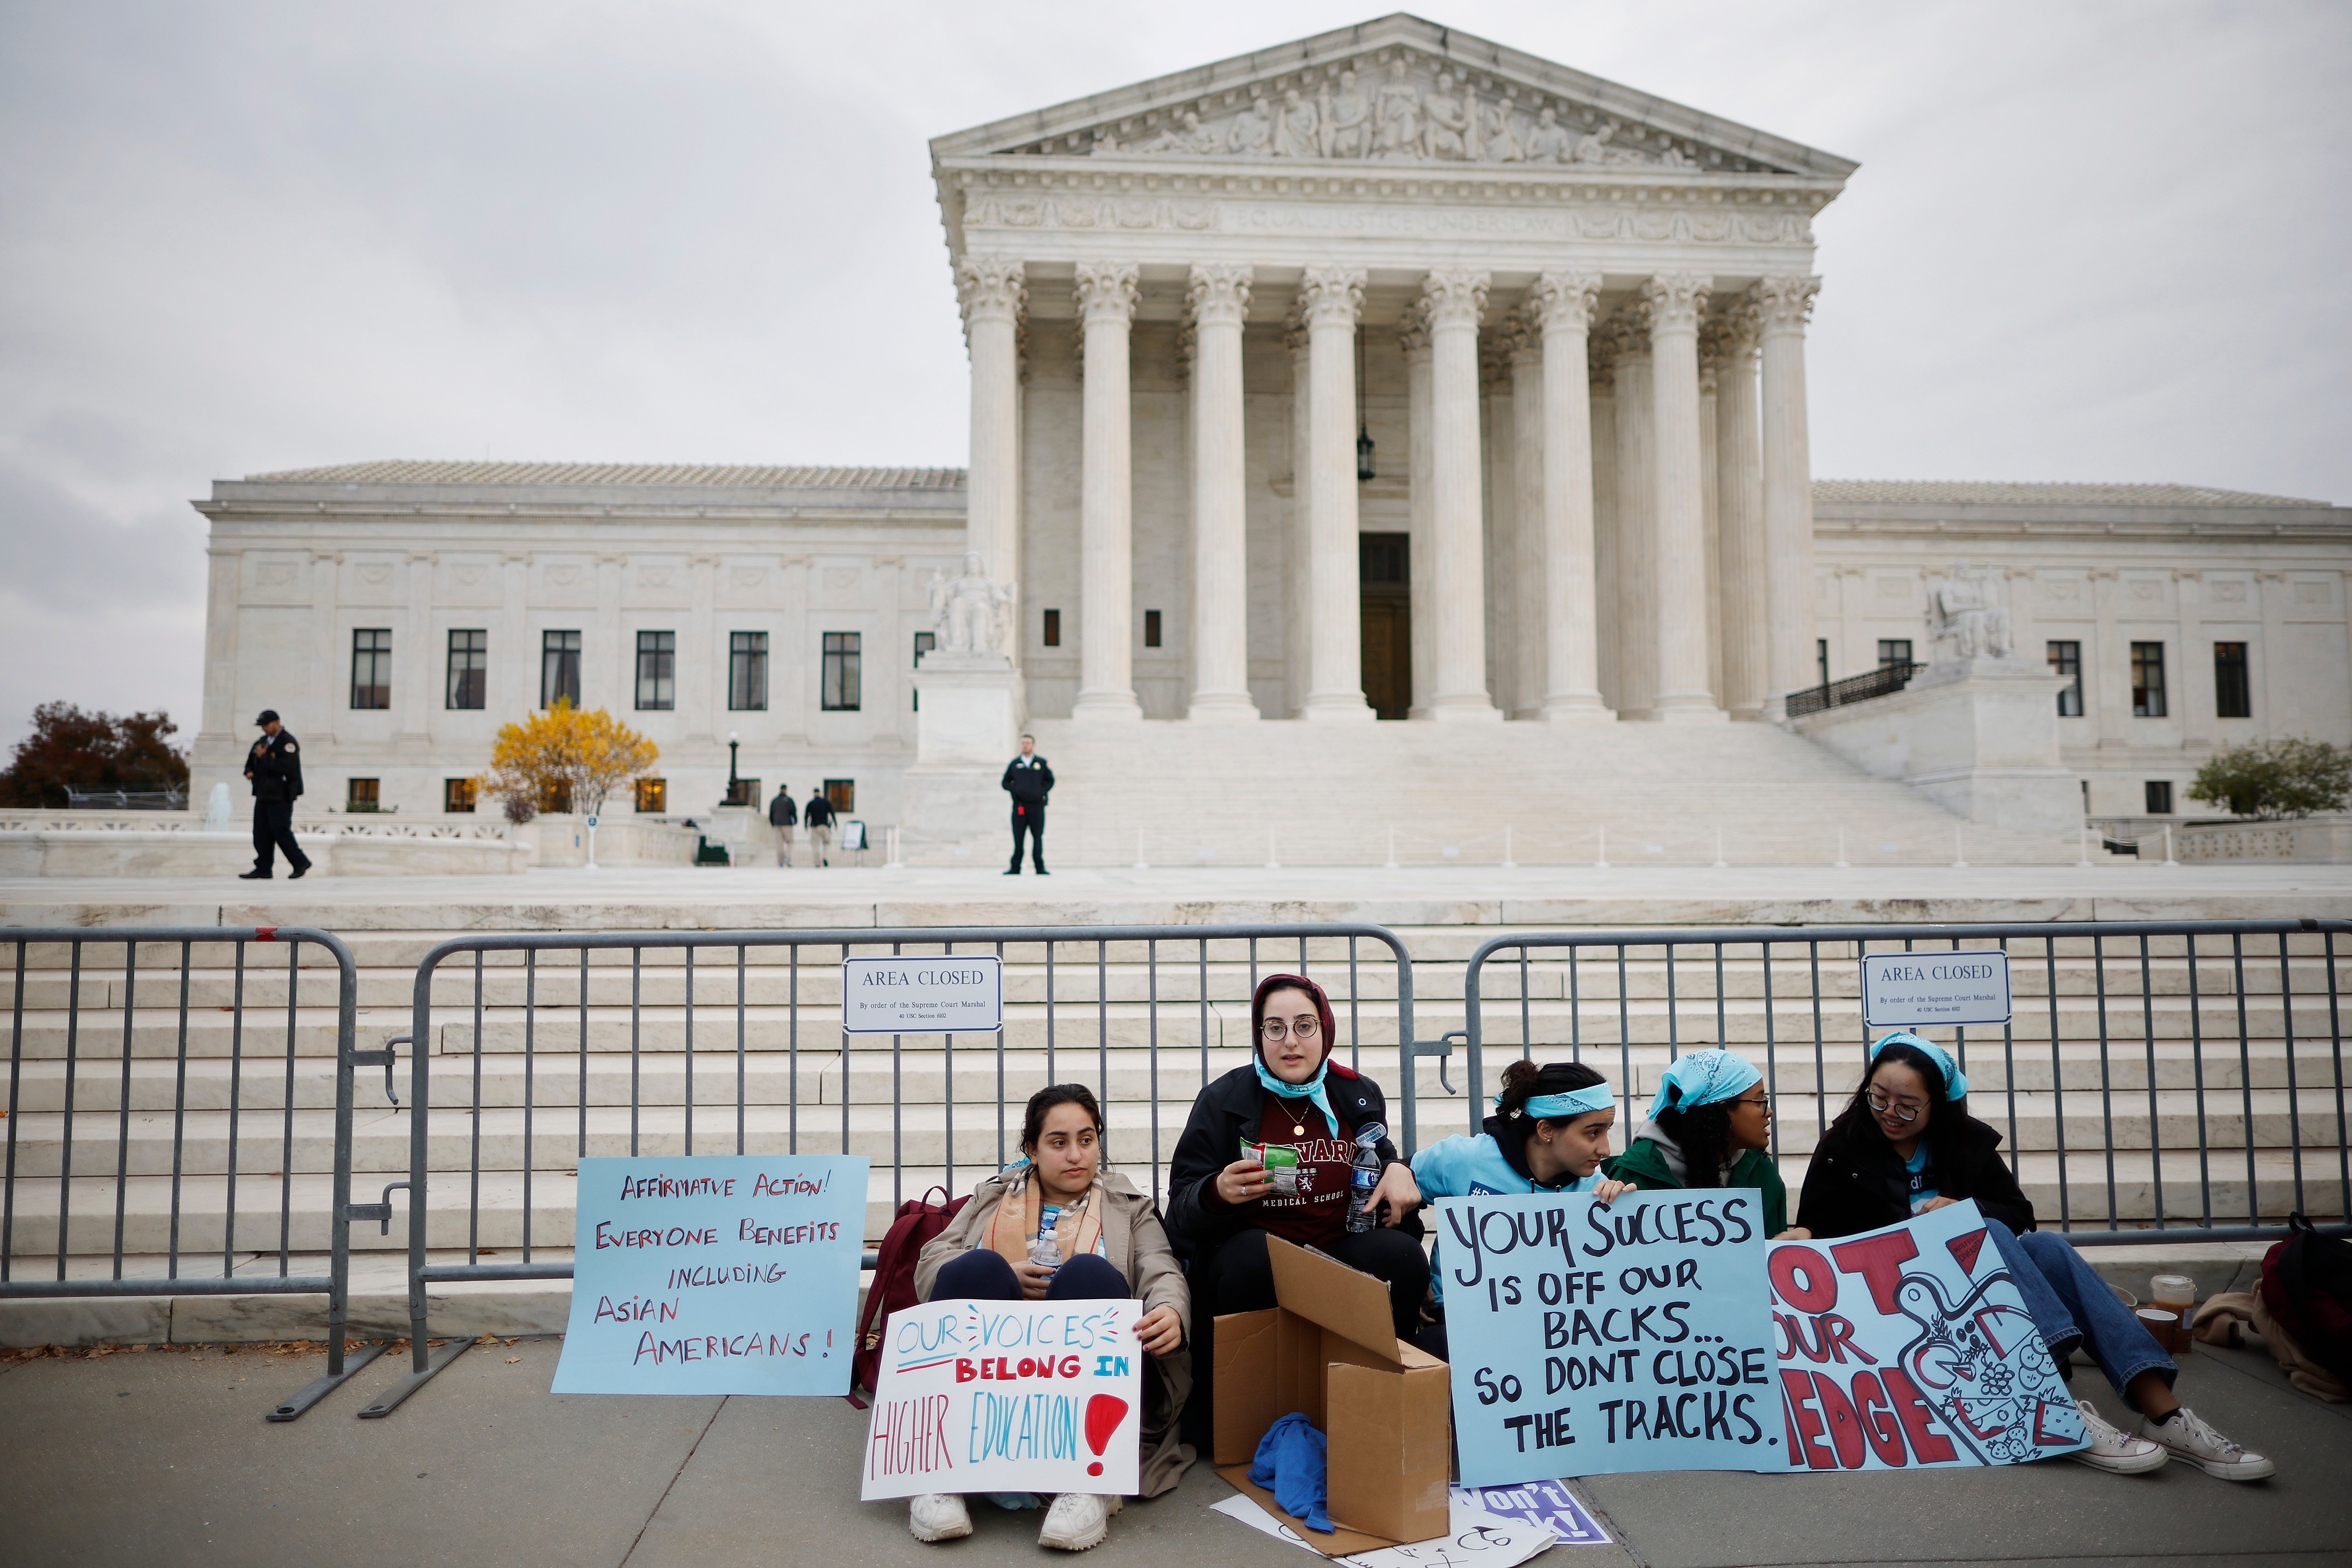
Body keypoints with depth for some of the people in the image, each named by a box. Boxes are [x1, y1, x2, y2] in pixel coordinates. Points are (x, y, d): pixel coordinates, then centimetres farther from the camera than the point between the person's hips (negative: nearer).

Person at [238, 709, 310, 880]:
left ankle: (300, 862, 0)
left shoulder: (287, 741, -9)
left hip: (281, 795, -9)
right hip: (264, 794, 9)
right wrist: (250, 772, 5)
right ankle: (263, 869, 8)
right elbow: (251, 762, 27)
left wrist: (264, 757, -15)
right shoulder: (263, 741, 17)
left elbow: (286, 766, -22)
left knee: (281, 830, -11)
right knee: (262, 832, 6)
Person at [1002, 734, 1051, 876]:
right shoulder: (1014, 764, 11)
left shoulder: (1042, 763, 9)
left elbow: (1050, 780, 15)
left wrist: (1042, 791, -1)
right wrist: (1015, 790, -3)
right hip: (1019, 805, 1)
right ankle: (1015, 868, 0)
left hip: (1037, 806, 0)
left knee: (1038, 838, -1)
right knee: (1018, 837, -3)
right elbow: (1006, 783, 16)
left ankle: (1040, 868, 3)